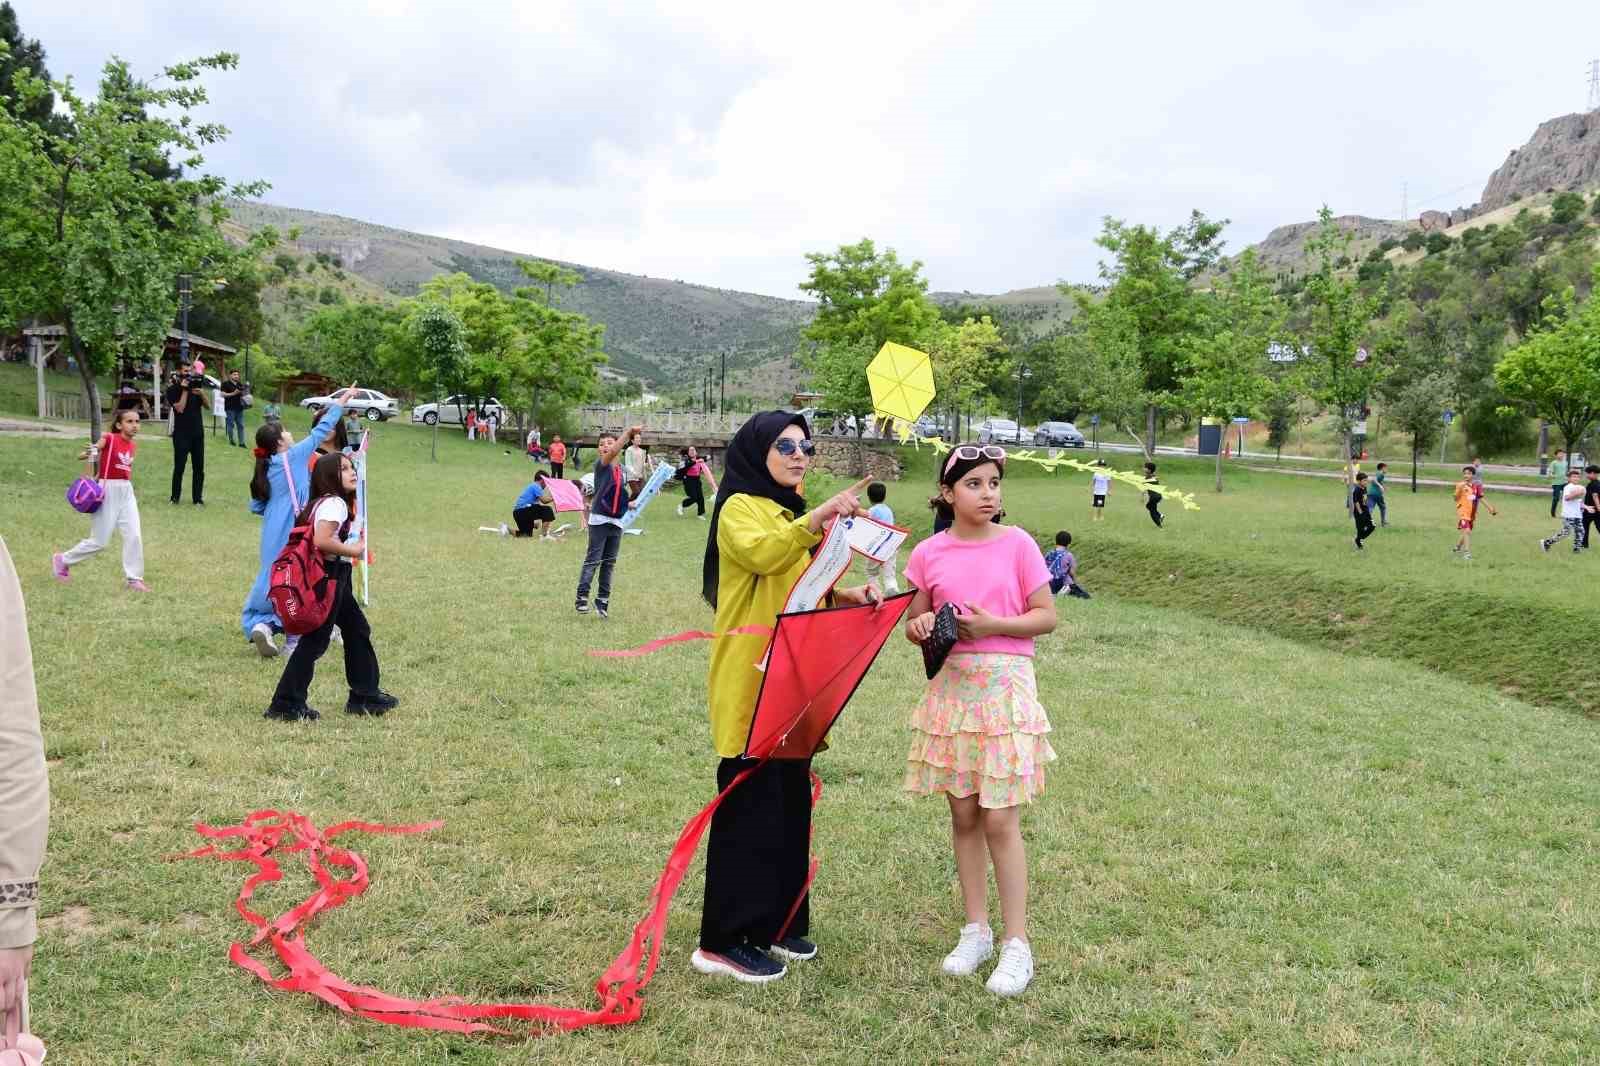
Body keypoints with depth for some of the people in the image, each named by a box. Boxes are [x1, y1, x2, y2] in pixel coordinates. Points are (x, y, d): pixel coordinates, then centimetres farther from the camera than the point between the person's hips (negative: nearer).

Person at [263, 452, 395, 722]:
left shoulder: (323, 502, 14)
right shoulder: (335, 503, -16)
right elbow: (321, 540, -29)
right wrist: (353, 551, -16)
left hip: (336, 578, 11)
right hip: (328, 576, -11)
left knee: (358, 630, 17)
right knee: (315, 641, -4)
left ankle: (365, 696, 24)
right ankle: (286, 705, 2)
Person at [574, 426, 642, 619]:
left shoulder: (621, 468, 11)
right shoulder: (601, 464, -8)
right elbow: (613, 453, -29)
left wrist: (629, 504, 9)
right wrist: (629, 433, -36)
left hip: (617, 522, 6)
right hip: (599, 520, -6)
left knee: (609, 563, 8)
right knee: (592, 560, -6)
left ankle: (603, 599, 14)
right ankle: (582, 598, -4)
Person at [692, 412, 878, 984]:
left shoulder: (792, 514, 19)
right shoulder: (740, 508, -8)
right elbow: (762, 553, -29)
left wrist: (843, 596, 4)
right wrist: (816, 520, -42)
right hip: (749, 680, -8)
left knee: (791, 799, 12)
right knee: (749, 803, -6)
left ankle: (776, 923, 23)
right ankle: (724, 939, 3)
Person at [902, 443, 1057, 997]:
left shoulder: (1018, 544, -5)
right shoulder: (928, 554, 2)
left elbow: (1047, 617, -2)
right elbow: (913, 622, 11)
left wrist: (993, 625, -16)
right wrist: (920, 627, -11)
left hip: (1004, 686, -3)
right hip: (951, 687, 3)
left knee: (999, 820, -3)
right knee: (963, 814, 10)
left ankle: (1017, 944, 8)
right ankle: (976, 930, 24)